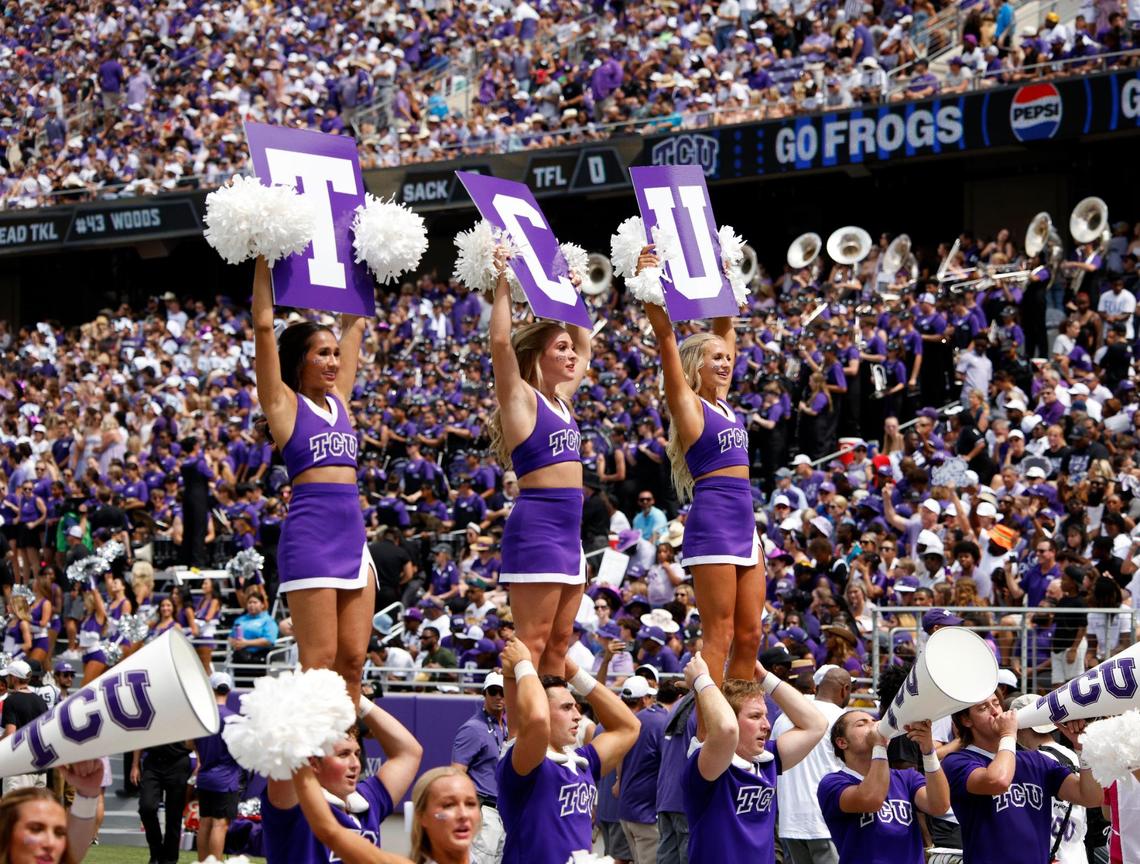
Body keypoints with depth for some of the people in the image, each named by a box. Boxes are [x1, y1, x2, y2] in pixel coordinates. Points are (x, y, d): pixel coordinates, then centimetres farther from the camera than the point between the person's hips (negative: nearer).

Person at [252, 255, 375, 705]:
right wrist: (264, 257, -3)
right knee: (319, 663, -8)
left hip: (352, 532, 7)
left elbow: (354, 324, 24)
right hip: (310, 534, -7)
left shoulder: (338, 399, 17)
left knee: (352, 660, 4)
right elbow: (263, 324, -5)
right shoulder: (284, 403, 1)